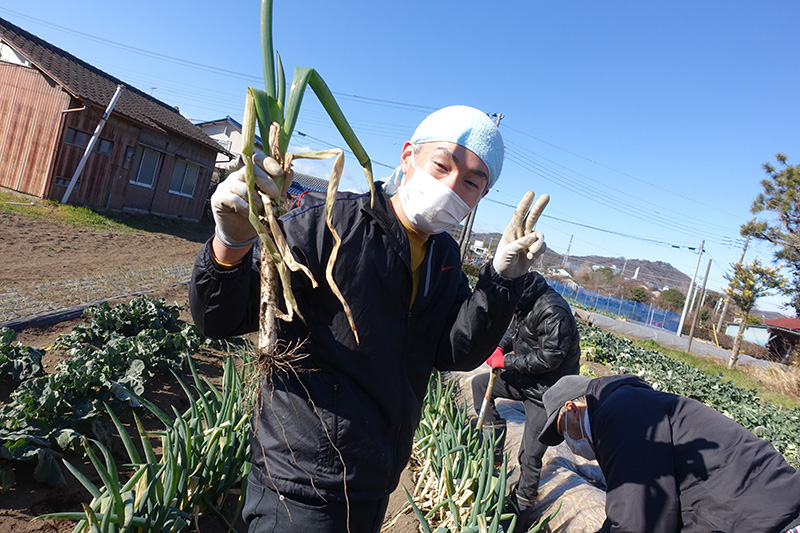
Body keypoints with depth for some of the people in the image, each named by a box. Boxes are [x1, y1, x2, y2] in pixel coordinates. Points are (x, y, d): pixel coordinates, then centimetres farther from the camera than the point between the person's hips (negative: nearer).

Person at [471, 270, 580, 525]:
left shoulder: (553, 312, -30)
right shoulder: (524, 300, -2)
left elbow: (548, 358, -28)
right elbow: (516, 327, 17)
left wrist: (507, 361, -20)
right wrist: (501, 347, -1)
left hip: (546, 392, -9)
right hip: (525, 379, 9)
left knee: (530, 456, 1)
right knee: (480, 383, 13)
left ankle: (521, 508, 24)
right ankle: (495, 454, 18)